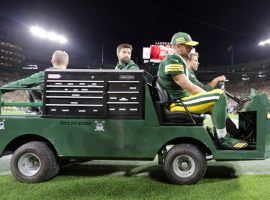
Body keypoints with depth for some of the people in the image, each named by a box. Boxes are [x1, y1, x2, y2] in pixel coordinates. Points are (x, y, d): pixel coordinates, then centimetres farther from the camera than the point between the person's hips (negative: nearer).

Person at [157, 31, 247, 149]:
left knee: (215, 104, 20)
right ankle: (223, 139, -15)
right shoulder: (172, 60, -13)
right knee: (219, 95, -20)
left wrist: (208, 94, 8)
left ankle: (221, 136, 11)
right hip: (178, 103, -11)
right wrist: (210, 95, -9)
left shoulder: (179, 61, 20)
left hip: (182, 100, 11)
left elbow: (190, 86, 18)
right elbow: (189, 87, -19)